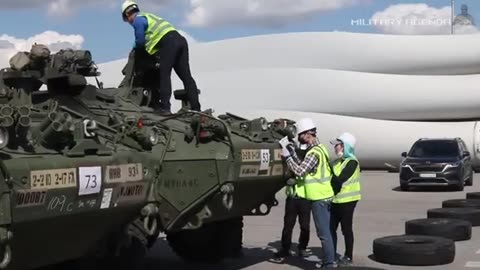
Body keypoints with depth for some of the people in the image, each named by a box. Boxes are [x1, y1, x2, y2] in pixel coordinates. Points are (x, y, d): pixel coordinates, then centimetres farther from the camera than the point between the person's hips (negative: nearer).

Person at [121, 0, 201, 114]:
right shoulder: (148, 16, 33)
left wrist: (135, 50, 21)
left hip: (168, 42, -8)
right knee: (186, 75, 2)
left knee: (164, 75, -9)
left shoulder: (137, 19, 6)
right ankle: (196, 108, -4)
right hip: (180, 39, 8)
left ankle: (165, 107, -17)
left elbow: (140, 41, 2)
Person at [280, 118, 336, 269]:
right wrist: (292, 154, 5)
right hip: (324, 195, 10)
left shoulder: (314, 152, -18)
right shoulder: (319, 148, 14)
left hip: (319, 197, -10)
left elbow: (299, 171, -20)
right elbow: (303, 166, 14)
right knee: (325, 231, 15)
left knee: (323, 233, -6)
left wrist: (287, 156, -11)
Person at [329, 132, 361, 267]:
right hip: (336, 200, 8)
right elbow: (332, 178, 12)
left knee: (346, 229, 1)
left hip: (346, 200, -8)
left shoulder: (352, 162, -14)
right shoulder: (337, 161, 13)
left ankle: (348, 257, 12)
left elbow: (339, 180, -22)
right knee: (331, 228, 10)